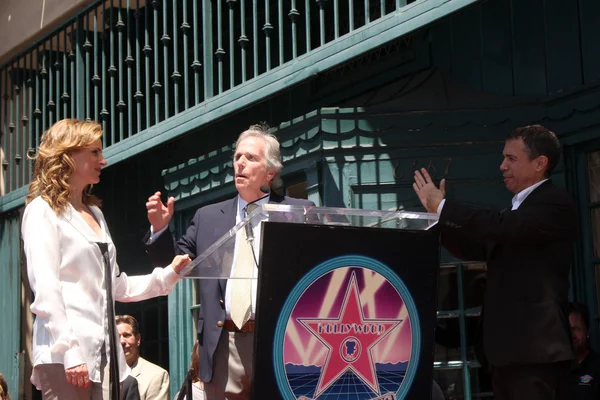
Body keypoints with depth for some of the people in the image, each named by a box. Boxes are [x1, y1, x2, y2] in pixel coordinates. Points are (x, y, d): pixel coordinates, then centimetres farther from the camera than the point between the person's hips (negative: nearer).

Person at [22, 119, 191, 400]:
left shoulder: (94, 214, 22)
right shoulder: (43, 211, -2)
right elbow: (45, 289, -13)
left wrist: (167, 275, 10)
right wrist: (68, 352, -20)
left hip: (104, 353, 7)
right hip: (65, 354, -7)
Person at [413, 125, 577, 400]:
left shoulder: (555, 203, -7)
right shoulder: (515, 210, 22)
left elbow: (504, 228, -22)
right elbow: (474, 249, 23)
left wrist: (443, 206, -15)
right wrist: (437, 212, 10)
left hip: (534, 345, -9)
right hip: (506, 345, 9)